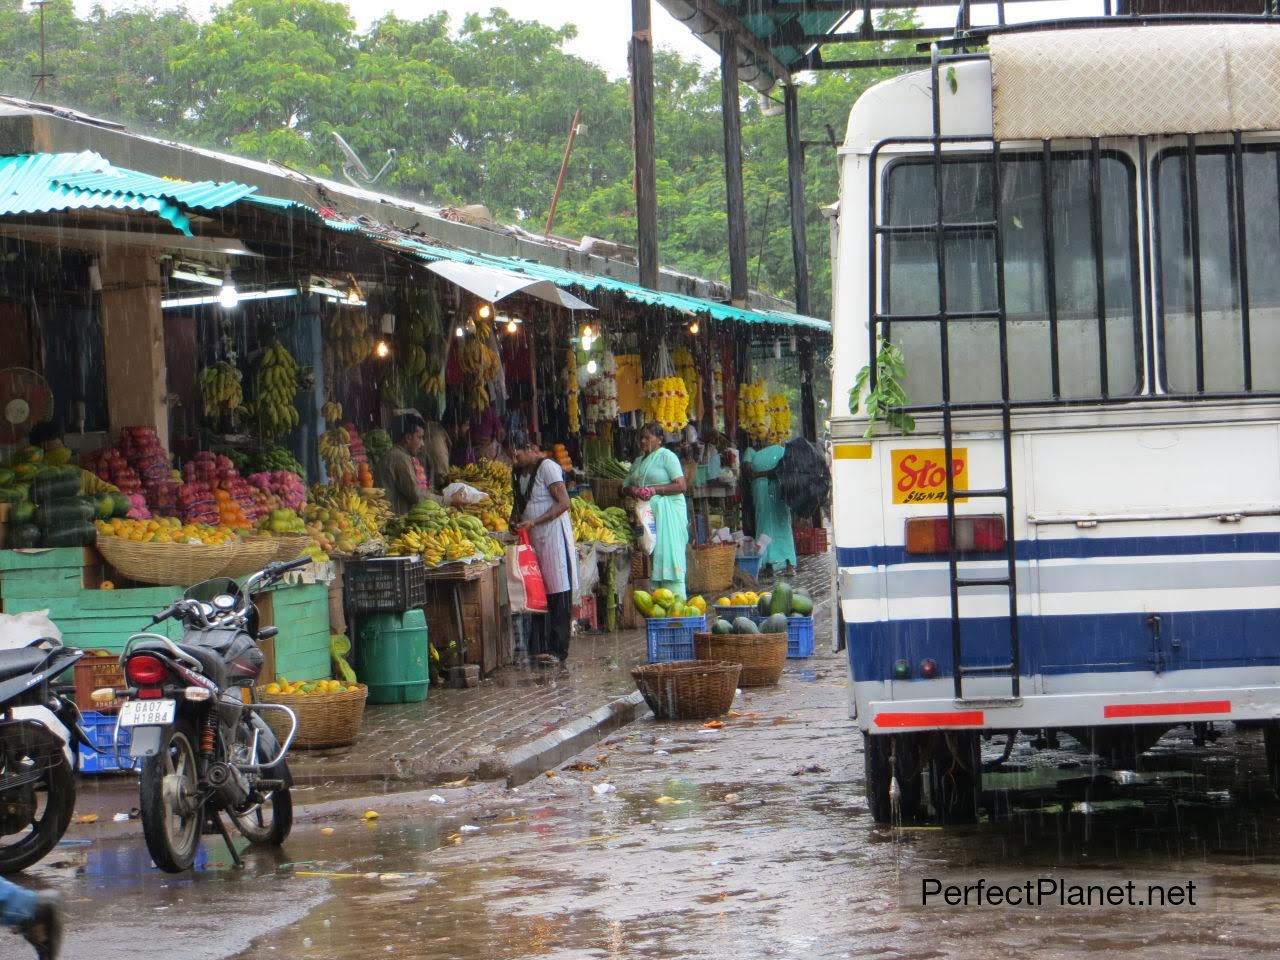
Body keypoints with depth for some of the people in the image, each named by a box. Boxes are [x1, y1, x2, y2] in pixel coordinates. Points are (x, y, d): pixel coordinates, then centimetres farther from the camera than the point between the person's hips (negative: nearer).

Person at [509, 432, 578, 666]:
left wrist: (534, 522, -20)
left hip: (553, 535, -8)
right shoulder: (518, 472, 14)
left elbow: (563, 503, -15)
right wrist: (515, 520, 3)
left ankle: (558, 650, -7)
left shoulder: (547, 467, -10)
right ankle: (540, 648, 3)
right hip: (531, 540, 8)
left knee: (557, 595, -7)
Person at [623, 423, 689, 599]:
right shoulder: (638, 462, 21)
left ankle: (675, 600, -14)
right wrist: (632, 490, -3)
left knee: (667, 554, -12)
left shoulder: (667, 456, -1)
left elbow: (681, 486, -9)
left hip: (667, 513, -7)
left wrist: (655, 490, -18)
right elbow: (625, 488, 21)